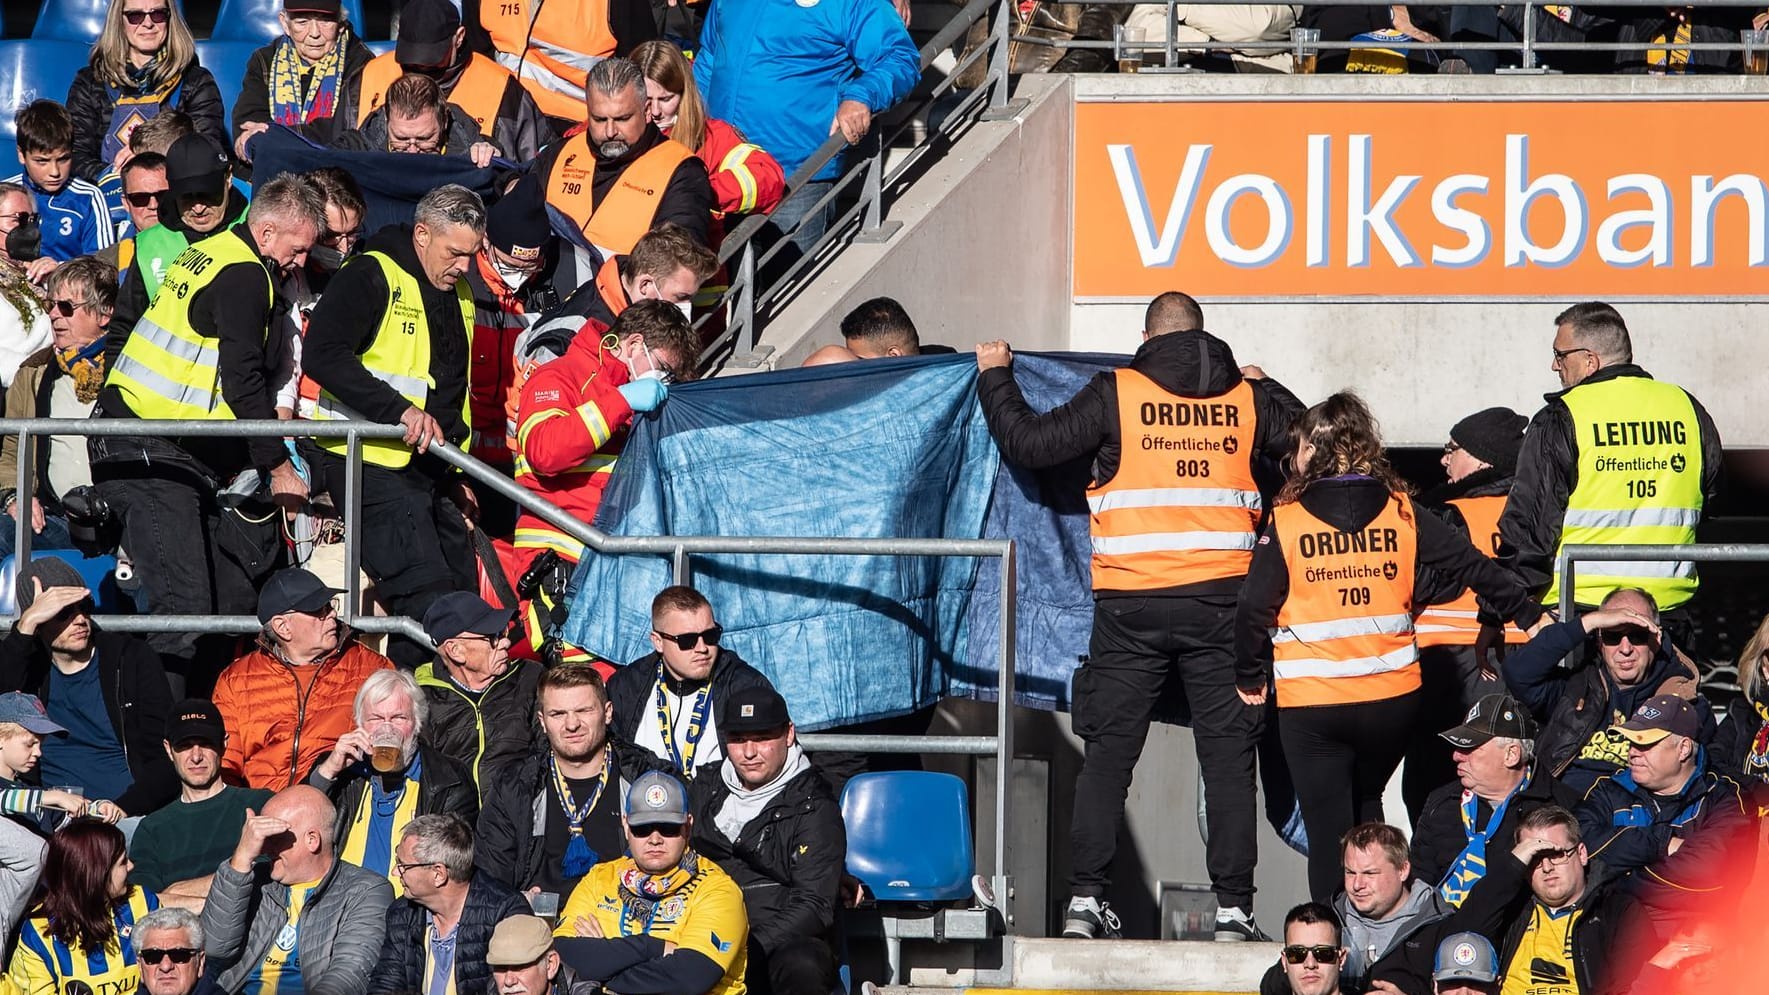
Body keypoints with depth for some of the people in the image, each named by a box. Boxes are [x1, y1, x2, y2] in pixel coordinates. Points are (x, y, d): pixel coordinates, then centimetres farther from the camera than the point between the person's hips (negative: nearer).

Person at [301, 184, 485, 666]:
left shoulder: (459, 295, 17)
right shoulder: (372, 277, -11)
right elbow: (322, 356, -23)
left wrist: (457, 473, 23)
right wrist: (399, 410, -29)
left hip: (431, 468, 9)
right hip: (373, 463, -9)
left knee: (462, 592, 8)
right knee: (425, 596, -17)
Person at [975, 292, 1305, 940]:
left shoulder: (1116, 395, -1)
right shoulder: (1247, 398, 7)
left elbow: (1028, 444, 0)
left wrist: (995, 377, 16)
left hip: (1132, 605, -1)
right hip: (1222, 600, 1)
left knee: (1108, 752, 6)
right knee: (1228, 755, 5)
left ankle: (1085, 899, 2)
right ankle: (1233, 907, 1)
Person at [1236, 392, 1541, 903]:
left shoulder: (1287, 522, -7)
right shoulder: (1403, 513, 1)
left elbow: (1255, 610, -5)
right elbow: (1473, 568, 5)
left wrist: (1250, 679, 10)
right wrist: (1529, 613, 17)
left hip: (1311, 702, -3)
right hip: (1393, 699, 3)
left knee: (1329, 828, 2)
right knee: (1367, 809, 24)